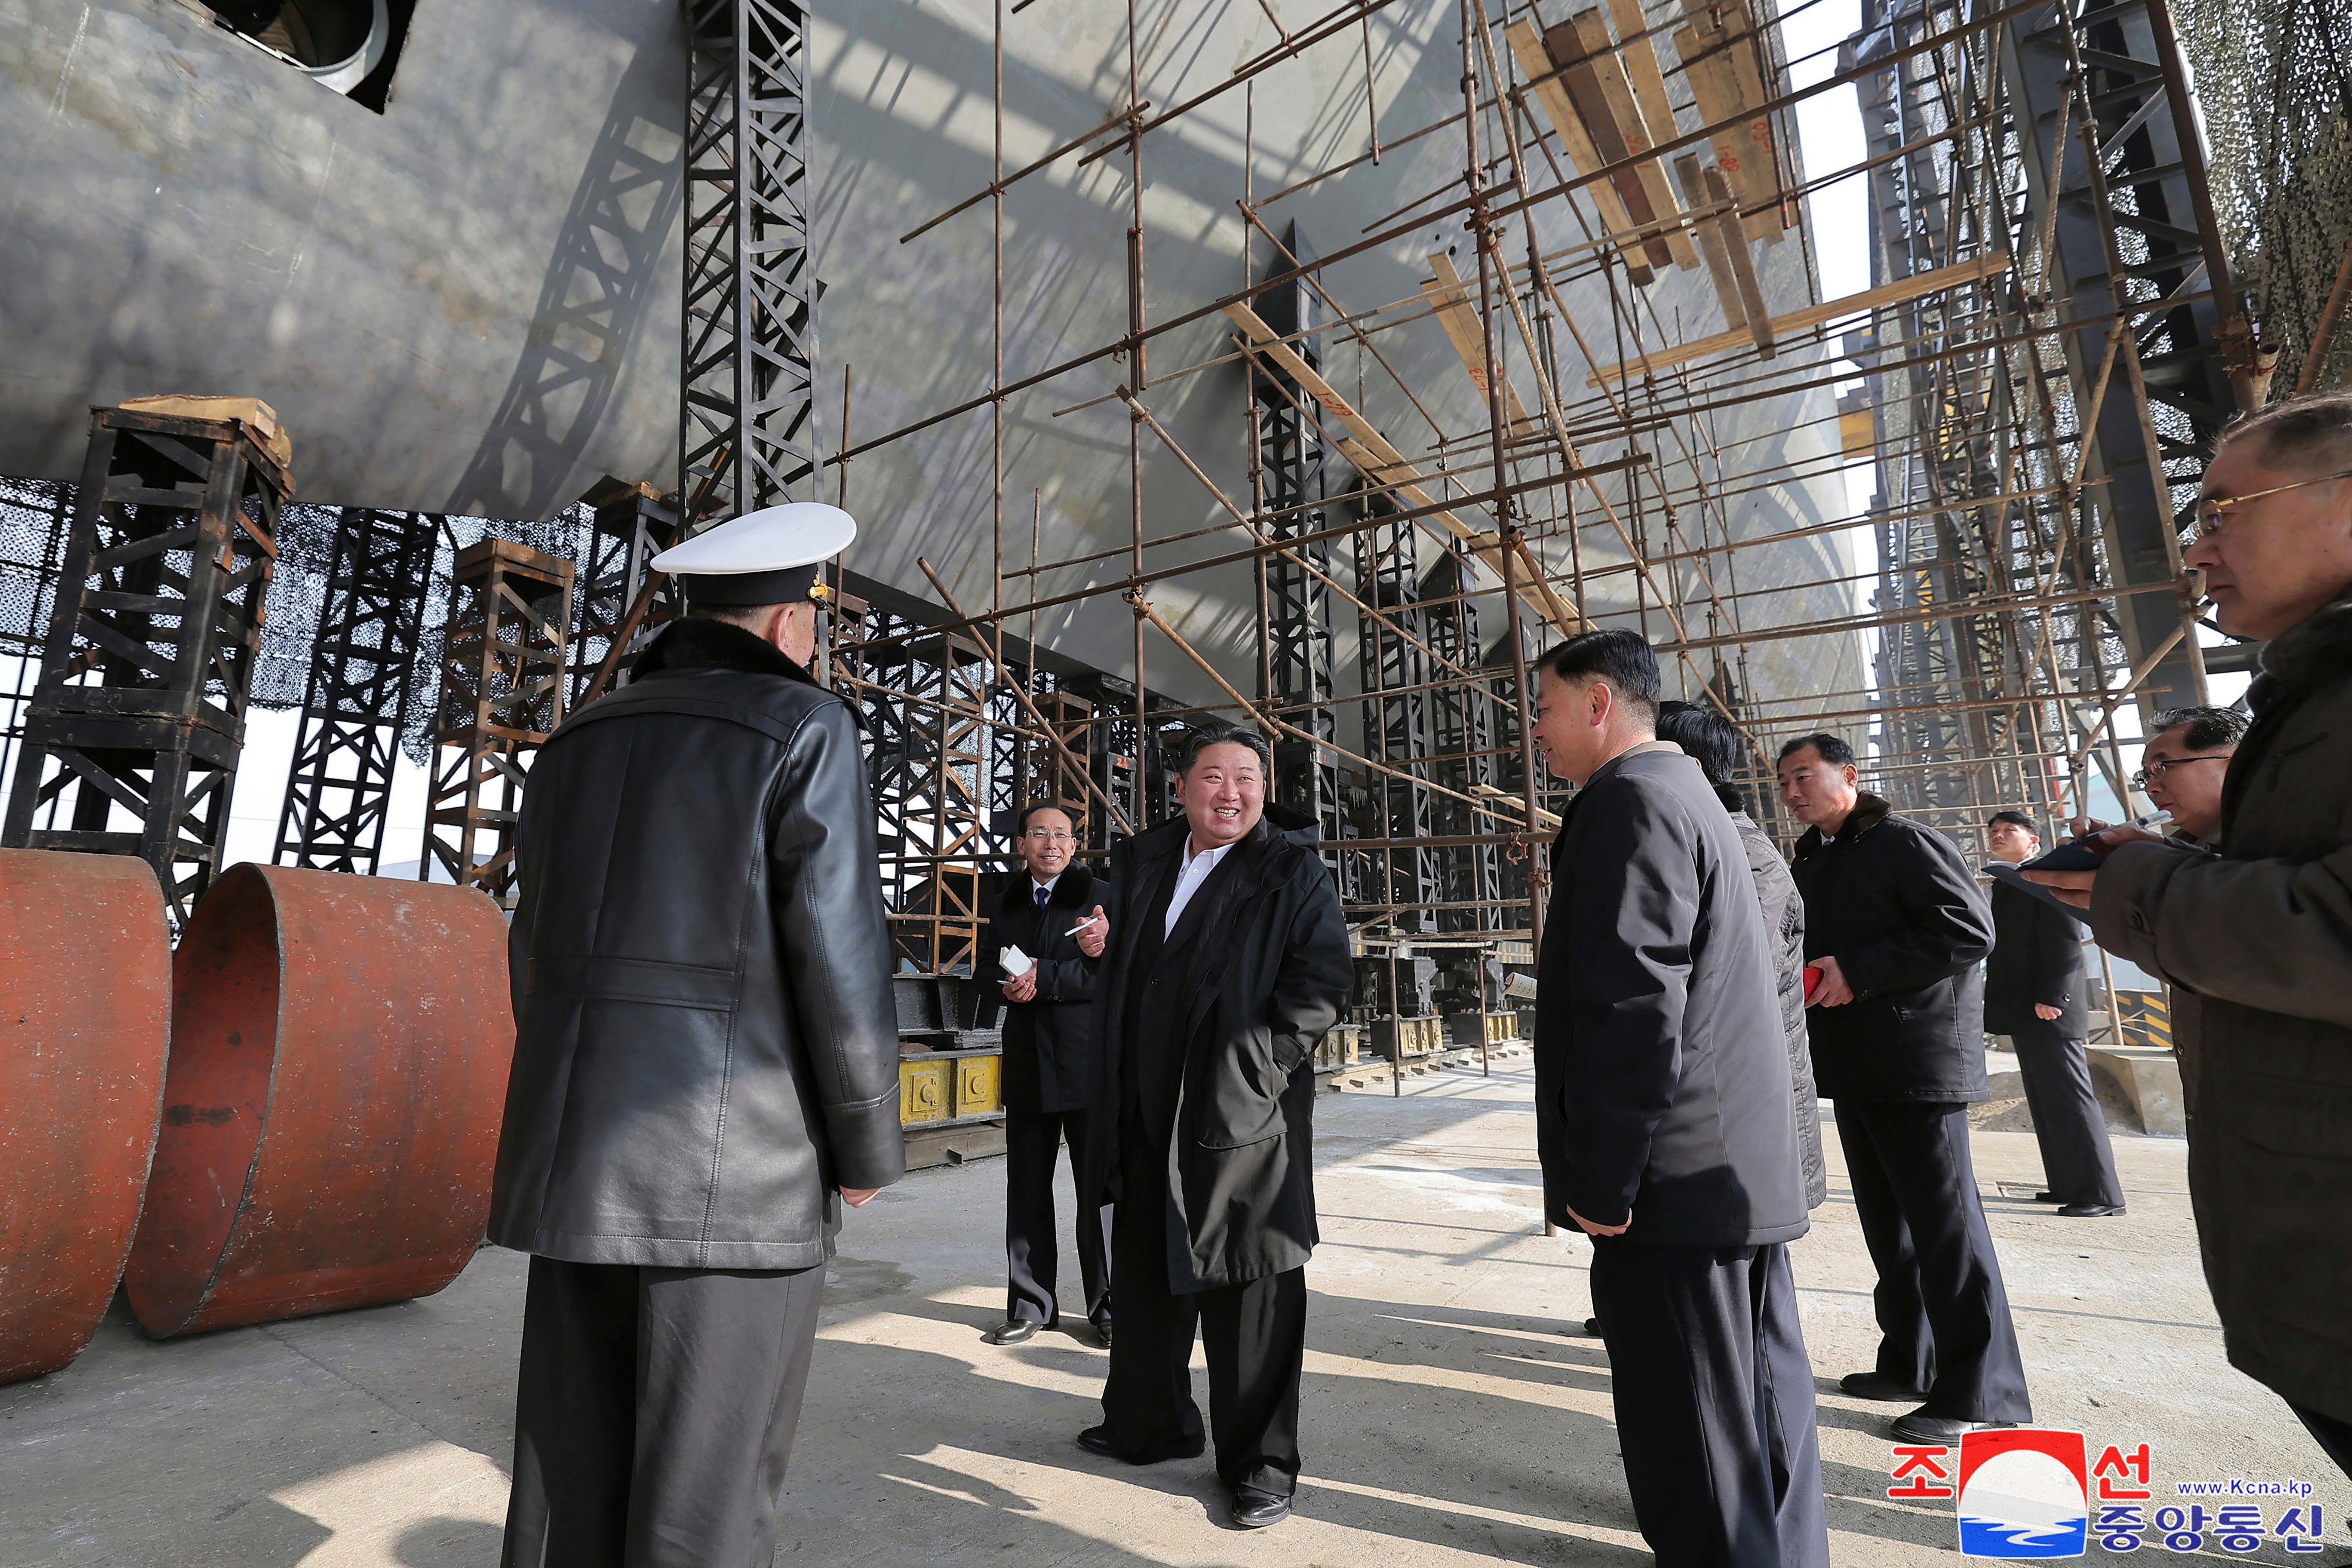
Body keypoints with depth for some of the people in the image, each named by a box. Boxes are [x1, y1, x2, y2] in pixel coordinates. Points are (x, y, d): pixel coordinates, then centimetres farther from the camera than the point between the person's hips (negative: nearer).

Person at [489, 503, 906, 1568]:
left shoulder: (580, 743, 14)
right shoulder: (803, 730, -7)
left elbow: (540, 963, 15)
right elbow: (839, 966, -15)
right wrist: (869, 1149, -1)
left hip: (579, 1161, 7)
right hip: (736, 1166, -6)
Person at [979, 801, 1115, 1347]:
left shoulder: (1100, 897, -3)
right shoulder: (1004, 902, 13)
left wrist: (1044, 978, -17)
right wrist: (1014, 985, -10)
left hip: (1089, 1061, -4)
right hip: (1026, 1062, 5)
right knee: (1026, 1187, 11)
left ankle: (1107, 1305, 18)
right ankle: (1031, 1305, 24)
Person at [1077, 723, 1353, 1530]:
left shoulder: (1293, 869, -5)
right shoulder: (1141, 864, 10)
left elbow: (1324, 978, -13)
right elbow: (1118, 979, 15)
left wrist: (1255, 1067, -18)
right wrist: (1114, 1086, 7)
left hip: (1243, 1115, -6)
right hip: (1147, 1115, 6)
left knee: (1249, 1287, 3)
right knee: (1144, 1276, 19)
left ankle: (1261, 1463, 22)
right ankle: (1148, 1425, 41)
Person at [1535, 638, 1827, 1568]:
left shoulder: (1630, 801, -16)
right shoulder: (1688, 795, 17)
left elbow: (1633, 1003, -24)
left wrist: (1599, 1178, -19)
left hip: (1679, 1177, -10)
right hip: (1744, 1168, 10)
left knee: (1692, 1431, 1)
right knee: (1757, 1398, 20)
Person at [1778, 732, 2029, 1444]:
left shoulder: (1905, 843, -10)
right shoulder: (1809, 862, 15)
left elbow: (1970, 930, -20)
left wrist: (1859, 972, -23)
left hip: (1917, 1060, -9)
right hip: (1855, 1066, 9)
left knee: (1944, 1222, -4)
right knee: (1887, 1220, 15)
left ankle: (1979, 1392, 6)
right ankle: (1909, 1362, 26)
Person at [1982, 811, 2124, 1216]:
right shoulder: (2005, 885, 18)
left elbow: (2067, 941, -17)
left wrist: (2051, 998, -22)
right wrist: (2007, 1007, 14)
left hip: (2049, 1012, -9)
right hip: (2023, 1014, 9)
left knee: (2070, 1103, -6)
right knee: (2046, 1105, 12)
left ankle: (2100, 1194, 0)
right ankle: (2068, 1185, 19)